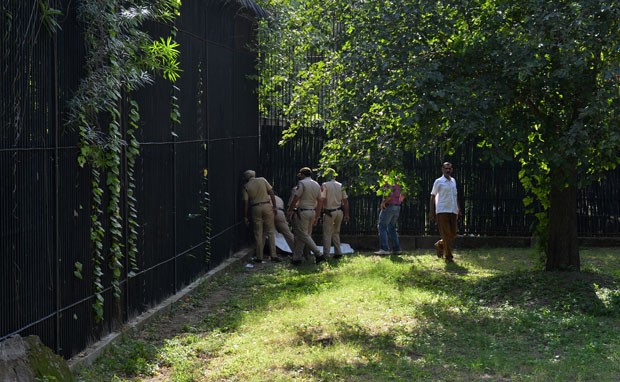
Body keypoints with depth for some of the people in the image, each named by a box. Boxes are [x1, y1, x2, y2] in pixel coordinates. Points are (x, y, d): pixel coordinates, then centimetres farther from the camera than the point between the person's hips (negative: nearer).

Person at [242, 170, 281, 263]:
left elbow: (245, 202, -2)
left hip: (256, 209, 0)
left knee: (258, 233, 6)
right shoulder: (262, 180, 4)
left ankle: (259, 257, 7)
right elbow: (271, 193, -1)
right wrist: (274, 206, 2)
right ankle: (273, 255, 2)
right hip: (267, 206, 0)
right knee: (271, 231, 6)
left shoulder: (246, 187, 2)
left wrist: (245, 216, 3)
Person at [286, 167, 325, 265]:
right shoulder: (317, 185, 13)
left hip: (302, 212, -8)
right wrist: (317, 216, 20)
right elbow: (319, 202, 15)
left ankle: (318, 254, -12)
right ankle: (297, 258, 11)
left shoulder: (302, 183, -9)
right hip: (312, 212, 8)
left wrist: (289, 211, -5)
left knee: (303, 235, -5)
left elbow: (295, 199, -13)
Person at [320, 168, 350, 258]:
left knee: (327, 234, 1)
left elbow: (322, 199, -16)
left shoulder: (325, 185, -8)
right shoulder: (341, 185, 6)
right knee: (336, 233, 18)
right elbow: (345, 201, 7)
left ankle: (326, 254, -1)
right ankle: (338, 252, 16)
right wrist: (346, 214, 10)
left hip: (329, 212, -5)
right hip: (339, 212, 5)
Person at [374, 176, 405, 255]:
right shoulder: (398, 181, 14)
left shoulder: (388, 182, -11)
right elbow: (403, 195, 18)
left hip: (389, 206, -8)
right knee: (392, 228, 16)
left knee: (382, 226, -4)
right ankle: (396, 249, 12)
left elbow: (389, 194, -23)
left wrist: (383, 202, -14)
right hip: (397, 207, 8)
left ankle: (384, 249, -14)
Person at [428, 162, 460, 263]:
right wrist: (431, 211, -5)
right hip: (442, 211, -6)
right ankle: (448, 256, -3)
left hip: (453, 211, 6)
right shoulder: (439, 181, -2)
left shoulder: (453, 181, 14)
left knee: (453, 234, 6)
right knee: (446, 234, -8)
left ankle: (439, 245, 31)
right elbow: (433, 196, 0)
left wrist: (458, 208, 16)